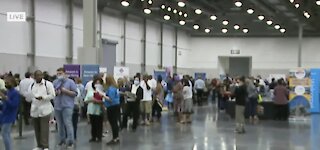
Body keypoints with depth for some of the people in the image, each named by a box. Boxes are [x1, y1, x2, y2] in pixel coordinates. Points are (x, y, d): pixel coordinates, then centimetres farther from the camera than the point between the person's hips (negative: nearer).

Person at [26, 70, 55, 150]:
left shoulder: (48, 84, -3)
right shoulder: (32, 85, 12)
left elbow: (52, 95, -8)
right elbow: (28, 98, 11)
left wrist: (42, 97, -19)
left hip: (45, 110, -5)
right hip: (35, 110, 5)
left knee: (44, 129, -6)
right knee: (37, 129, 11)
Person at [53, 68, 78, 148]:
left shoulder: (70, 82, -1)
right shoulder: (55, 82, 11)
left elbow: (75, 93, -5)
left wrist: (65, 91, -14)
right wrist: (55, 92, -8)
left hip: (67, 106, -4)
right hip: (57, 106, 5)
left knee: (68, 124, -11)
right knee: (60, 124, 10)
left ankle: (70, 141, -7)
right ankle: (62, 140, 22)